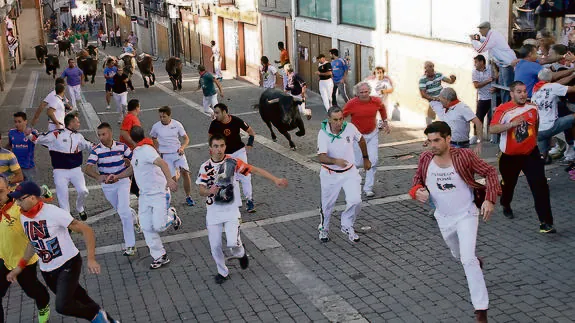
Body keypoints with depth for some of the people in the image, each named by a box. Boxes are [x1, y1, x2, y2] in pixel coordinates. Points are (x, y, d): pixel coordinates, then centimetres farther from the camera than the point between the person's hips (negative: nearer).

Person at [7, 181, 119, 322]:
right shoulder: (23, 217, 0)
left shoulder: (53, 212, -22)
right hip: (47, 271, 7)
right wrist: (20, 267, 18)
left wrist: (91, 259, -28)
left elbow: (86, 230, -20)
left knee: (63, 306, -18)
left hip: (68, 264, -7)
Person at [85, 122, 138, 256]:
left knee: (123, 211, -16)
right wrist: (98, 176, -45)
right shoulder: (96, 150, -13)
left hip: (122, 181, -2)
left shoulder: (122, 147, -9)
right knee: (120, 210, 17)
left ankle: (130, 245, -12)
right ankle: (132, 215, 56)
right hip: (107, 185, 2)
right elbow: (88, 168, -24)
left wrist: (129, 163, -20)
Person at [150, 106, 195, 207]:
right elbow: (153, 139, 17)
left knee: (185, 173, -14)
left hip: (178, 153, 0)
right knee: (174, 179, -9)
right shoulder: (156, 127, -3)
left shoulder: (177, 124, -4)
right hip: (166, 156, 0)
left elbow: (186, 139, 2)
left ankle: (188, 197, 1)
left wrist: (182, 148, -16)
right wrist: (157, 150, 8)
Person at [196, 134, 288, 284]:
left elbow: (255, 170, -11)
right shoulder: (205, 167, -5)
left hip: (231, 210, -2)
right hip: (213, 211, 2)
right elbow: (201, 191, -10)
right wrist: (209, 191, -34)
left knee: (232, 243, -16)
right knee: (215, 246, 3)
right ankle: (223, 273, 29)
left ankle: (241, 253, 22)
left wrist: (276, 180, -18)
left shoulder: (233, 162, -9)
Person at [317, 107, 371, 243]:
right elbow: (322, 157, -31)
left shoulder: (350, 128, -14)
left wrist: (366, 158, 18)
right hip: (330, 174, -2)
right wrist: (335, 161, -50)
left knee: (355, 201, -11)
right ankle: (323, 228, 39)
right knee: (327, 205, 11)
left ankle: (347, 226, 17)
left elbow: (361, 140, 8)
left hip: (350, 172, 2)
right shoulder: (323, 133, -21)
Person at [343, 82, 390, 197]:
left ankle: (368, 188, 7)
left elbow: (382, 108, 14)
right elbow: (341, 116, -10)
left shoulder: (376, 101, -10)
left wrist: (385, 122, 12)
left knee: (373, 161, -4)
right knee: (359, 163, 3)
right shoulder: (352, 104, -20)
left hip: (373, 134, 3)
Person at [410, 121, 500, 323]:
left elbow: (490, 172, -12)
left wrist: (490, 199, -23)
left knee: (468, 260, -17)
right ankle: (476, 264, 63)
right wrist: (418, 191, -18)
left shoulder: (464, 156, -23)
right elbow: (417, 180, 5)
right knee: (458, 255, 26)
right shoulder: (425, 159, -13)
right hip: (443, 218, 5)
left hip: (466, 215, -5)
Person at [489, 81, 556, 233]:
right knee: (508, 184, 18)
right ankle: (506, 205, 52)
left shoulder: (533, 107, 1)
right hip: (510, 156, -2)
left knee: (540, 186, -11)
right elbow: (492, 129, -28)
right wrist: (511, 124, -38)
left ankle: (545, 222, -9)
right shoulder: (503, 110, -16)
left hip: (531, 154, 2)